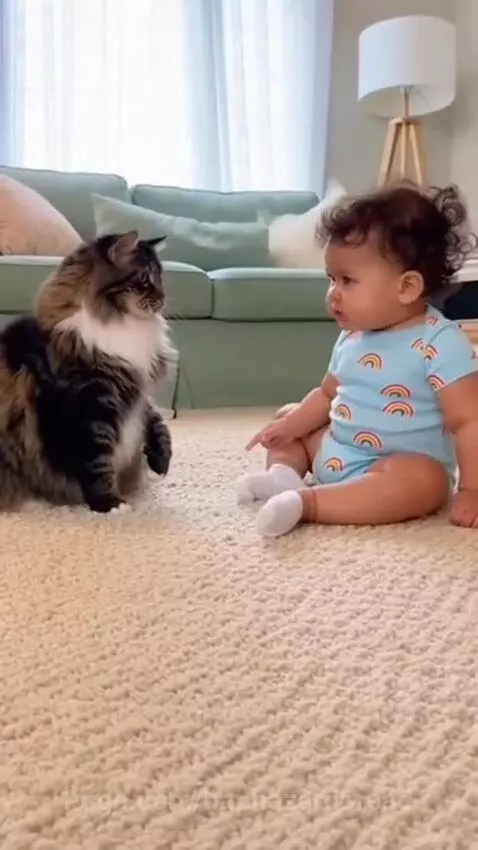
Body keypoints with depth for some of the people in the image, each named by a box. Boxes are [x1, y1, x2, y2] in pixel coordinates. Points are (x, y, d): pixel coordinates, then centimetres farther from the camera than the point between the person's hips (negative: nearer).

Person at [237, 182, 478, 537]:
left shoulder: (440, 343, -19)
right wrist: (291, 425, 1)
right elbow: (327, 394, 17)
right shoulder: (352, 337, 5)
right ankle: (284, 473, -12)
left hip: (408, 465, -7)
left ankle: (305, 502, -40)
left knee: (420, 479, -39)